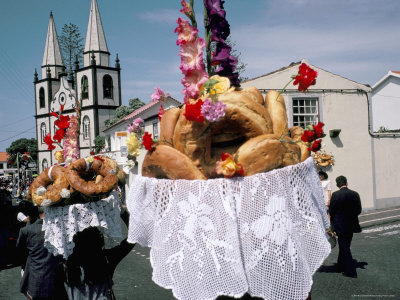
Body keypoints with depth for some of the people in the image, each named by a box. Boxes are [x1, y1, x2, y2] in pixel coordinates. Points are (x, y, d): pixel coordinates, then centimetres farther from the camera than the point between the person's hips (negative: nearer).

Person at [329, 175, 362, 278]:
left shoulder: (335, 195, -15)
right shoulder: (355, 194, -4)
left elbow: (331, 211, -10)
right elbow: (358, 210, 2)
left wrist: (333, 222, 8)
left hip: (340, 225, -5)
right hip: (351, 225, 5)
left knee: (344, 247, 3)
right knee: (345, 246, 19)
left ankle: (351, 271, 2)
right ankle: (340, 266, 33)